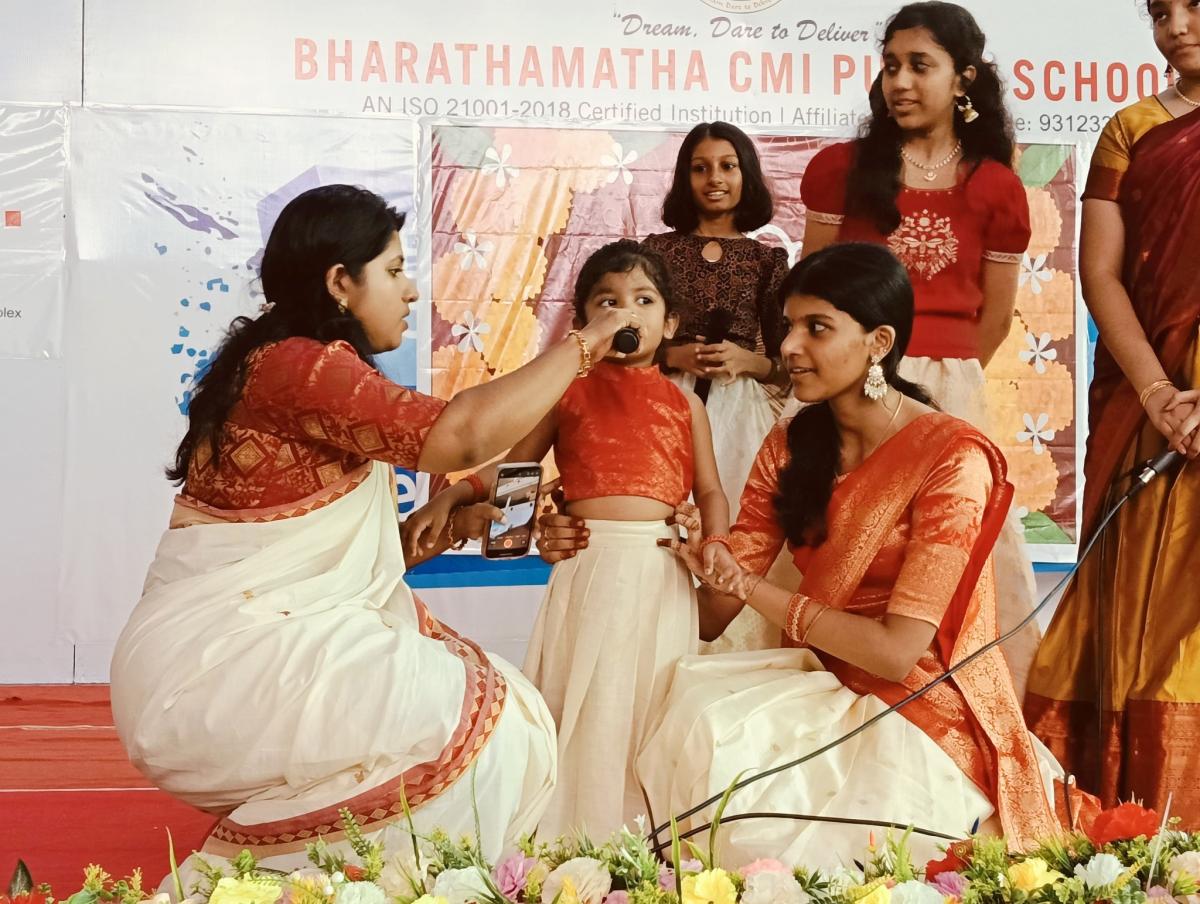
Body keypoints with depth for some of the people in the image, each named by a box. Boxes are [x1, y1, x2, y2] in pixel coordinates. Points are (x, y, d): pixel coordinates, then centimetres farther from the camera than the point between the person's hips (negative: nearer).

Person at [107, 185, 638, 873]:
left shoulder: (313, 370, 15)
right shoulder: (298, 365, -17)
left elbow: (342, 553, 13)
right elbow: (465, 434, -26)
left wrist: (444, 528, 2)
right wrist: (582, 345, -14)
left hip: (253, 645, 10)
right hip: (222, 661, -10)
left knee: (487, 709, 6)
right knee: (474, 726, -12)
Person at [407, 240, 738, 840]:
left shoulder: (684, 405, 11)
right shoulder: (569, 393, 8)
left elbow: (710, 490, 13)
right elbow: (511, 470, 12)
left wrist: (716, 540, -6)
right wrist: (450, 497, -2)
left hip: (661, 574, 1)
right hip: (588, 567, -1)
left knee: (652, 713, 4)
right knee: (584, 713, 1)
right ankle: (574, 844, 12)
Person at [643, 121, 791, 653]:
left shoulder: (767, 260, 8)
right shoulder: (659, 249, 8)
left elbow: (784, 363, 9)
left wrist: (748, 361, -10)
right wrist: (673, 356, -10)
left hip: (741, 415, 0)